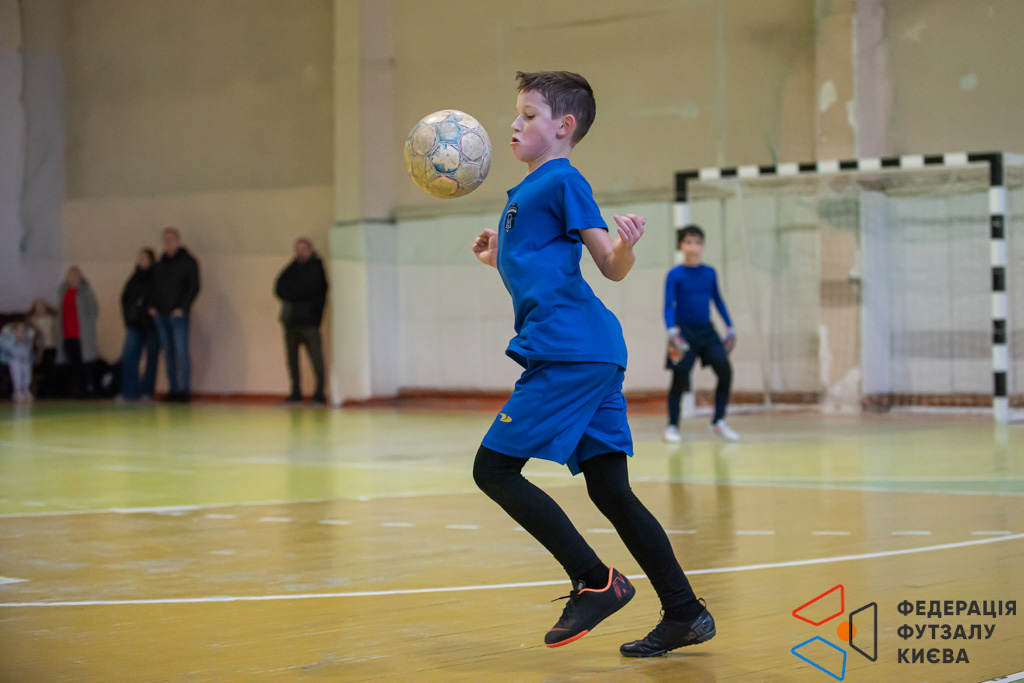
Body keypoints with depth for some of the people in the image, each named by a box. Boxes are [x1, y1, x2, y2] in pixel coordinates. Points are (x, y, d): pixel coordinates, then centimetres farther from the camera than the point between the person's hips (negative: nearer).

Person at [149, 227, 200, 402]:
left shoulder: (188, 261, 1)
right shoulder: (160, 264, 17)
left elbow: (194, 287, -4)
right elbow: (153, 287, 20)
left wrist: (183, 308, -12)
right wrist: (152, 306, 4)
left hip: (178, 315, -5)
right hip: (160, 315, 5)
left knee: (181, 353, -9)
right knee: (168, 354, 5)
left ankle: (184, 390, -8)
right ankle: (173, 390, 8)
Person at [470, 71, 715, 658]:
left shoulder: (561, 180, -5)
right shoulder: (529, 190, 23)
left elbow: (612, 267, -11)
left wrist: (628, 243, -31)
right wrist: (502, 259, 29)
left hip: (570, 352, -10)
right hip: (594, 356, 10)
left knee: (495, 469, -7)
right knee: (609, 489, 9)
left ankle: (595, 582, -6)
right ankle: (685, 614, 9)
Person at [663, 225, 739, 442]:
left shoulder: (710, 273, 6)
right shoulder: (675, 275, -7)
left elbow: (718, 301, 17)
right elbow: (669, 306, -9)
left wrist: (730, 327, 17)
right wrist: (672, 332, -23)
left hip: (706, 330, 4)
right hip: (685, 331, -4)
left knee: (725, 371, -8)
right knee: (680, 377, -5)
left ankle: (718, 422, 5)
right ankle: (672, 426, 11)